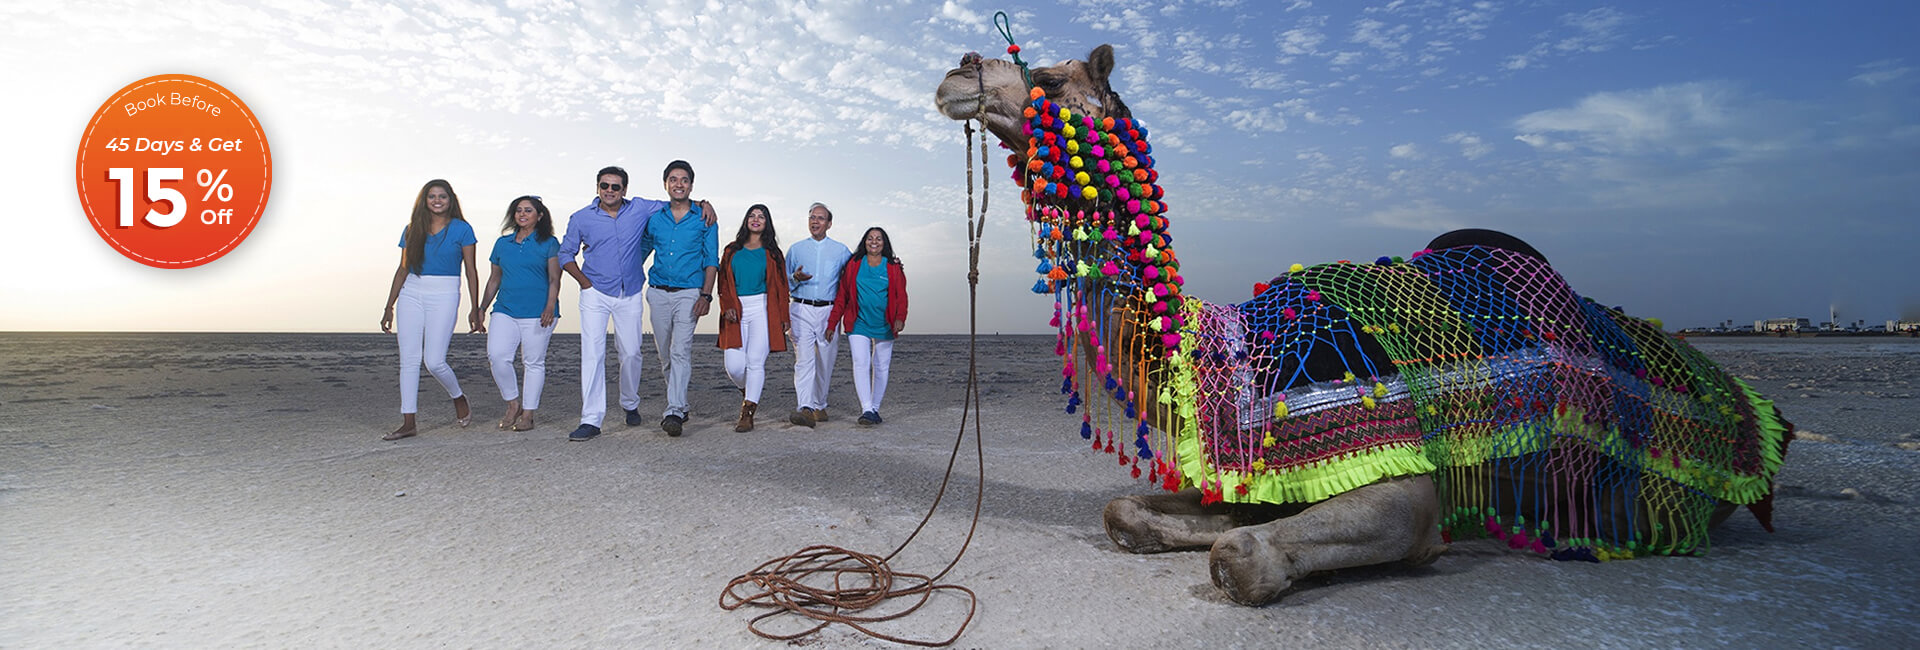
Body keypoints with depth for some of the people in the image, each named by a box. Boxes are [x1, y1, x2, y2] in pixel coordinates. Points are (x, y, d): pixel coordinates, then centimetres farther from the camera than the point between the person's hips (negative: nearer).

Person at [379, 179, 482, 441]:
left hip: (444, 294, -4)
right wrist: (389, 307, 10)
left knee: (434, 360, -11)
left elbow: (471, 271, 2)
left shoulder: (461, 229, 2)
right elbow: (402, 269, 13)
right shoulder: (412, 230, 11)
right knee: (408, 359, 0)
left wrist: (475, 309, -2)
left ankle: (459, 399, 19)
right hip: (411, 294, 4)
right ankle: (408, 422, 4)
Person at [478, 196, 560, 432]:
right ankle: (513, 404, 5)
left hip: (537, 314, -4)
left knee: (534, 362, 0)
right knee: (496, 356, -13)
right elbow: (494, 279, 21)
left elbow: (554, 279, -4)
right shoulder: (502, 243, 15)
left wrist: (550, 308, -17)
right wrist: (481, 309, 18)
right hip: (505, 311, 4)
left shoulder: (549, 243, 3)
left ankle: (528, 415, 8)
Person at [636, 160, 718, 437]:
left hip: (689, 293, -4)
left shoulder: (704, 218, 2)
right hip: (658, 292, 4)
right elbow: (640, 252, 19)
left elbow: (711, 260, 1)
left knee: (681, 351, -15)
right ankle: (680, 405, 23)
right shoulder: (654, 217, 9)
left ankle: (673, 413, -18)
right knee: (665, 354, 9)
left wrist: (706, 295, -9)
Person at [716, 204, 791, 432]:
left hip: (762, 310, -2)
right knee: (734, 366, -7)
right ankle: (748, 393, 26)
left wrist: (783, 318, 2)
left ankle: (747, 414, -7)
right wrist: (727, 307, -4)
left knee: (755, 361, -12)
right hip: (736, 311, 2)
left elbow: (781, 287, 8)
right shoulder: (732, 250, 15)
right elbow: (723, 282, 11)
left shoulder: (772, 252, 10)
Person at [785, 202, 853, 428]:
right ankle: (805, 409, -25)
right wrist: (796, 278, -6)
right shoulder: (796, 249, 13)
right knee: (804, 359, -15)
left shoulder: (841, 251, 11)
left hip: (829, 311, 1)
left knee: (825, 362, 5)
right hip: (802, 310, 0)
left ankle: (819, 406, 21)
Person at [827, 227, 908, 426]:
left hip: (884, 327, 1)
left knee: (881, 368, 7)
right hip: (859, 325, -1)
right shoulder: (853, 265, 5)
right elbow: (842, 296, 7)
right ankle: (866, 410, -17)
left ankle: (875, 408, 21)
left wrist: (900, 318, -16)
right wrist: (832, 323, 3)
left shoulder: (893, 268, 4)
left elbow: (901, 297, 1)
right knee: (861, 364, -14)